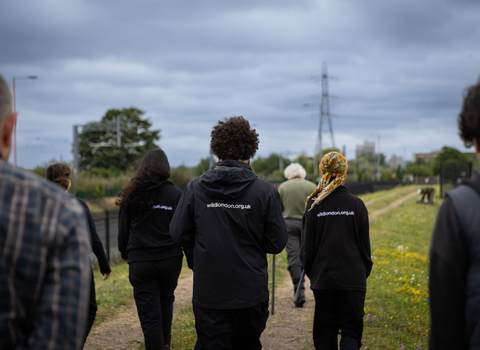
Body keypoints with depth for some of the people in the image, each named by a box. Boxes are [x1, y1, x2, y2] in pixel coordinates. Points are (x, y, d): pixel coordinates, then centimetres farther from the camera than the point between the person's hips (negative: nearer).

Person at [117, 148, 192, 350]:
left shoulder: (132, 194, 1)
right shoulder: (175, 195, -3)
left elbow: (123, 230, 9)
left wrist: (124, 253, 26)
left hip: (140, 261, -1)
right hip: (170, 259, 1)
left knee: (149, 316, 0)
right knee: (166, 300, 25)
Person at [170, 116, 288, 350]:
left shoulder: (195, 188, -6)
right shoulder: (265, 192, -8)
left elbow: (179, 235, 0)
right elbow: (276, 244, -5)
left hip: (208, 294, 0)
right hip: (251, 293, 0)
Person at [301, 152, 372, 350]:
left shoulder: (314, 205, -3)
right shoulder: (356, 205, -4)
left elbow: (308, 246, 0)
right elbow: (364, 244, 2)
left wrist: (311, 273, 14)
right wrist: (365, 272, 16)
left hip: (323, 277, 1)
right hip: (352, 278, -1)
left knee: (325, 329, 12)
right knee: (351, 329, 5)